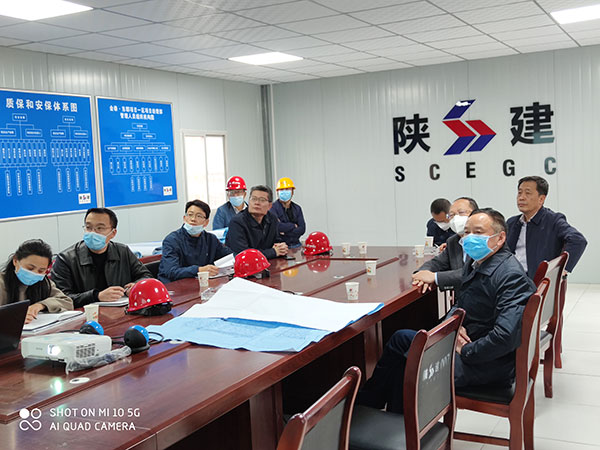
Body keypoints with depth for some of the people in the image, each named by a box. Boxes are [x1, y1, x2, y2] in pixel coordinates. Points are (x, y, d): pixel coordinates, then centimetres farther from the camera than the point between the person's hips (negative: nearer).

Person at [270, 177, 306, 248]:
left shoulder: (297, 208, 13)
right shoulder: (273, 207, -4)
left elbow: (302, 229, 4)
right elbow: (277, 226, -18)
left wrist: (285, 233, -10)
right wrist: (294, 225, -3)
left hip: (296, 245, 5)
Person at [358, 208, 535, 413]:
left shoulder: (511, 276, -22)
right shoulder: (475, 261, 7)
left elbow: (506, 336, -31)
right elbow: (459, 305, 19)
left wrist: (465, 352, -19)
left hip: (491, 364, -9)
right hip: (467, 343, 9)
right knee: (401, 338, 5)